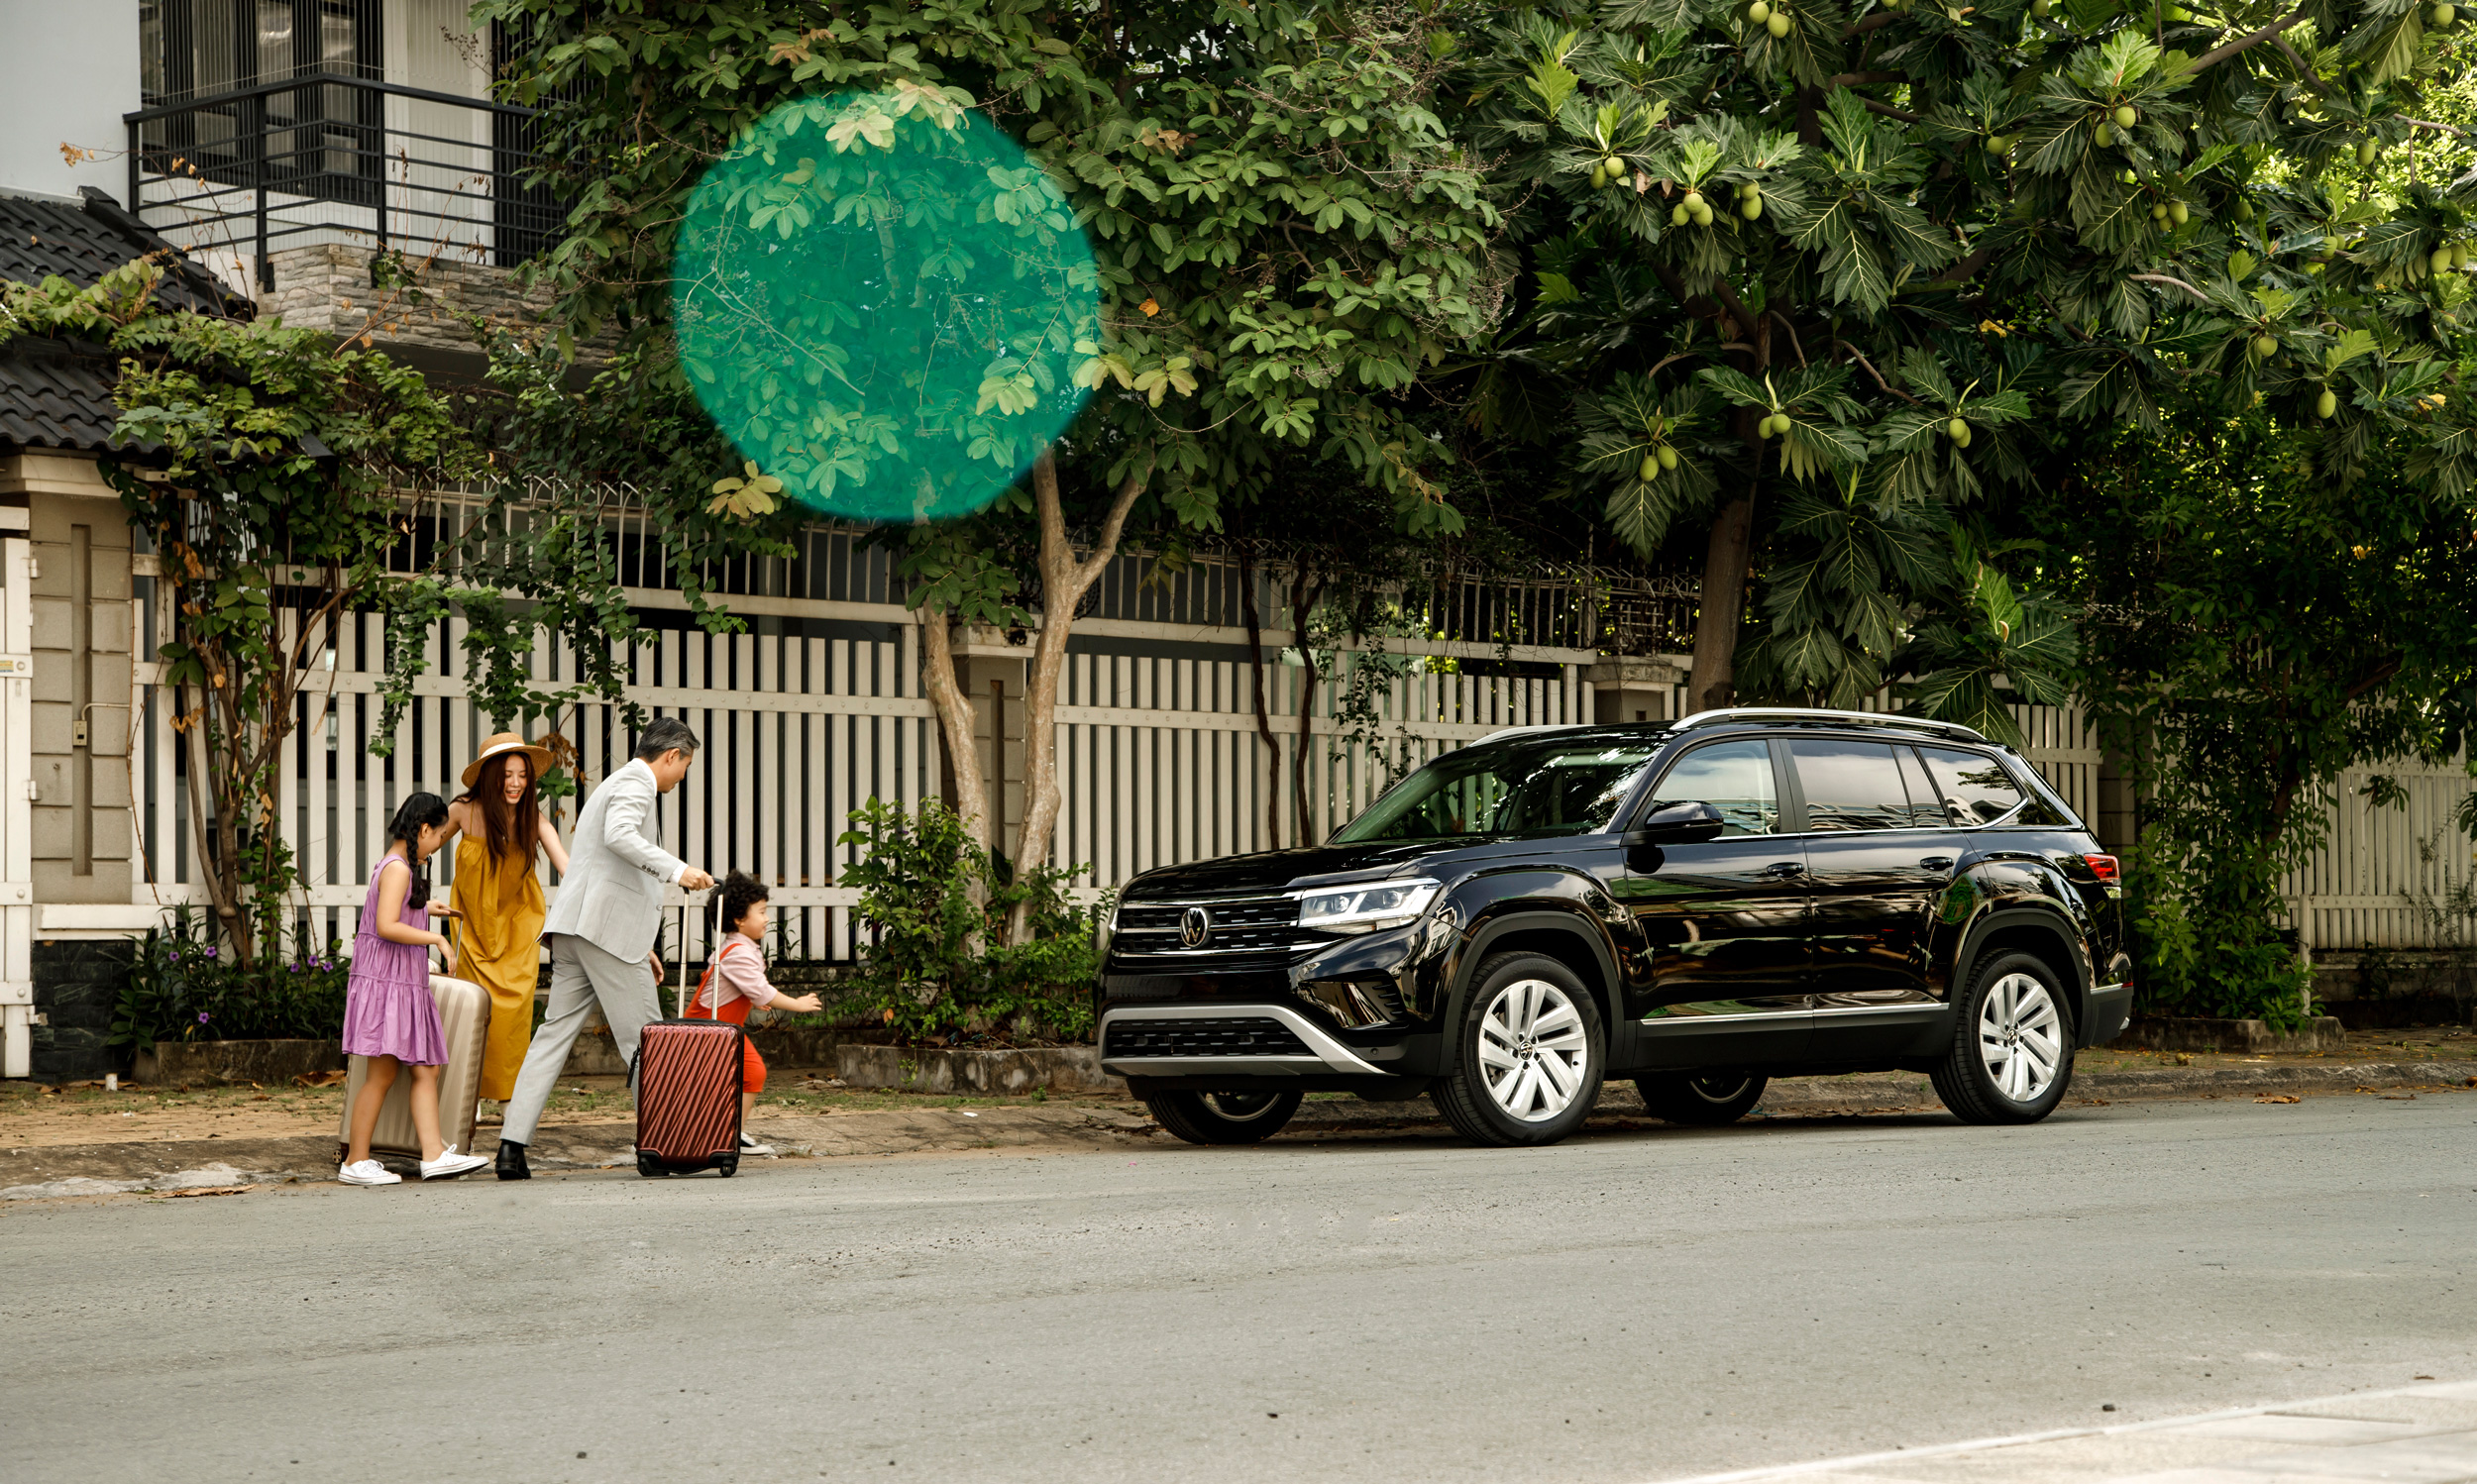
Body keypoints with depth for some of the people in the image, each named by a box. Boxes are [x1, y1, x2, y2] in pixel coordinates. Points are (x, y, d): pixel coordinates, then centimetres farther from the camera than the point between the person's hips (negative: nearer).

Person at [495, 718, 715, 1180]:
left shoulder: (616, 785, 29)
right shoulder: (635, 783, -4)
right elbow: (619, 836, -25)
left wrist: (638, 945, 29)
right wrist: (676, 869, -22)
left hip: (574, 932, 10)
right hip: (607, 928, -10)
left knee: (554, 1034, 3)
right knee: (644, 1039, -2)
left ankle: (512, 1146, -4)